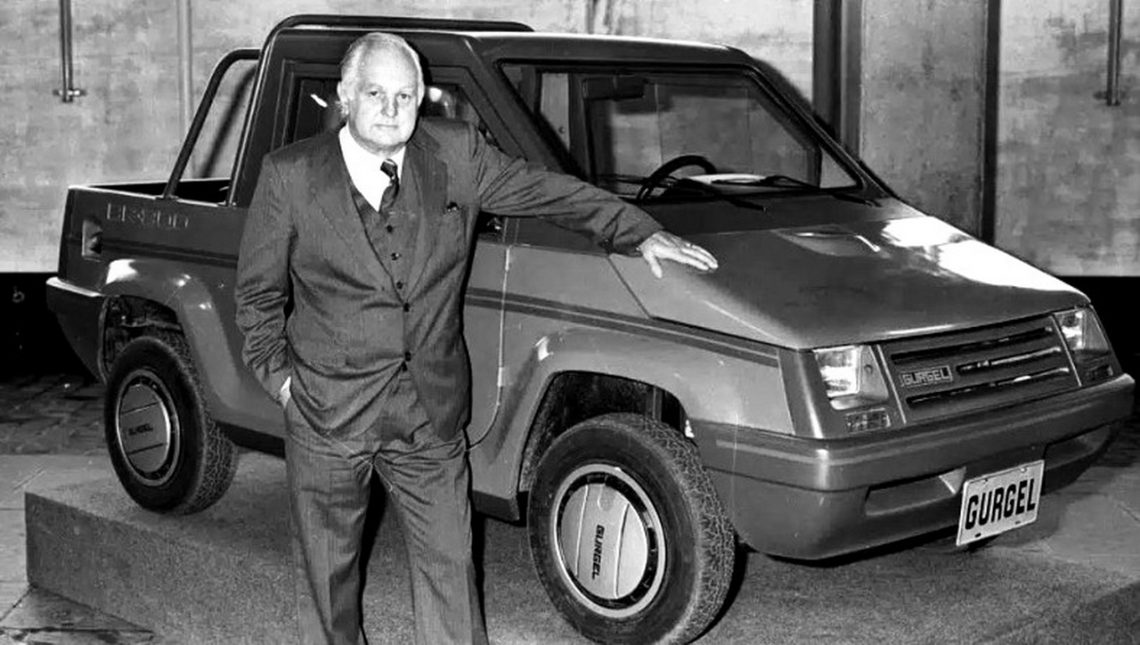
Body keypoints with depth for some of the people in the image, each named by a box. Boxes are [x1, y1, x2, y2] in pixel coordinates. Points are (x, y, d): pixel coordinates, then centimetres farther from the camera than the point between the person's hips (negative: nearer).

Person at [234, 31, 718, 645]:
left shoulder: (455, 152, -2)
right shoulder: (290, 174, -7)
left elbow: (548, 190, 7)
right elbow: (258, 289, 4)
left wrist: (639, 232, 4)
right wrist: (275, 371, 1)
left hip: (433, 411, 1)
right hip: (327, 411, -1)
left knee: (449, 566, 7)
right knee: (327, 571, 14)